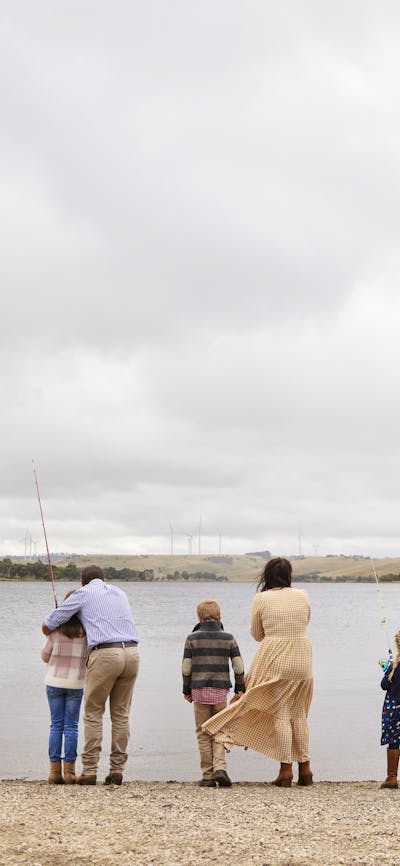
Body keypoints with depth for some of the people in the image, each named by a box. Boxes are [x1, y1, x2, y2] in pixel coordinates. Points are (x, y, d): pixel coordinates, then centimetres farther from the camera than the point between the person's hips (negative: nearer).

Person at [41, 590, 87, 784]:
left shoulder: (56, 629, -5)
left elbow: (45, 656, 3)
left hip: (54, 681, 1)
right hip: (75, 683, -1)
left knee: (56, 726, 7)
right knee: (71, 726, 4)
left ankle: (55, 771, 3)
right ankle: (69, 771, 1)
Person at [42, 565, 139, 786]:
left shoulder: (83, 593, 10)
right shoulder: (119, 593, 25)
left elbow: (47, 627, 13)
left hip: (105, 654, -5)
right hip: (131, 652, 5)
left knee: (93, 713, 5)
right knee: (121, 714, 11)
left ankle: (89, 770, 2)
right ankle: (117, 770, 9)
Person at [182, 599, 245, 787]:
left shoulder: (192, 638, 0)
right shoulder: (228, 638, 2)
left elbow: (186, 667, -1)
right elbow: (238, 666, 0)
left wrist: (187, 690, 10)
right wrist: (240, 688, 10)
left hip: (199, 690, -1)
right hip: (220, 690, 1)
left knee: (203, 734, 6)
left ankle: (208, 776, 5)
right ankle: (220, 768, -11)